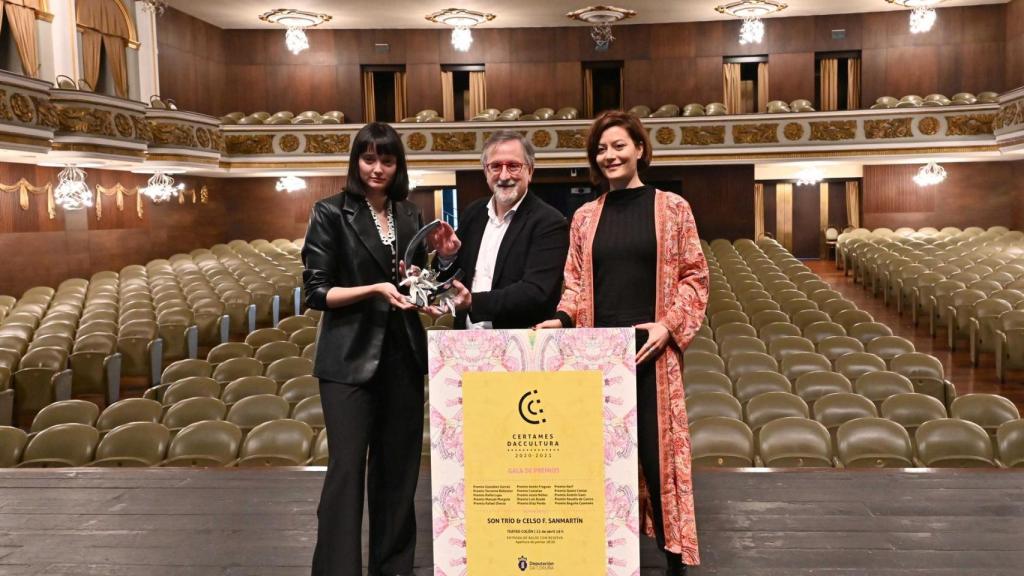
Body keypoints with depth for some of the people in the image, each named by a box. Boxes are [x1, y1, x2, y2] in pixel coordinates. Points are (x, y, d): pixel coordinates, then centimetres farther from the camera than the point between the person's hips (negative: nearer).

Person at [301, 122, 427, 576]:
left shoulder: (410, 215, 12)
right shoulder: (332, 213, -3)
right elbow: (317, 291, -8)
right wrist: (374, 289, -20)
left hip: (403, 354, 5)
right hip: (350, 358, -5)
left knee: (398, 466, 11)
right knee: (347, 467, -5)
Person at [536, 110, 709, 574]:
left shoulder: (671, 208, 1)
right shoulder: (585, 216, 9)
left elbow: (694, 276, 1)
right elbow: (576, 283, 10)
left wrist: (668, 325, -11)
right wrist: (562, 319, -9)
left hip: (651, 349, -2)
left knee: (659, 449, 0)